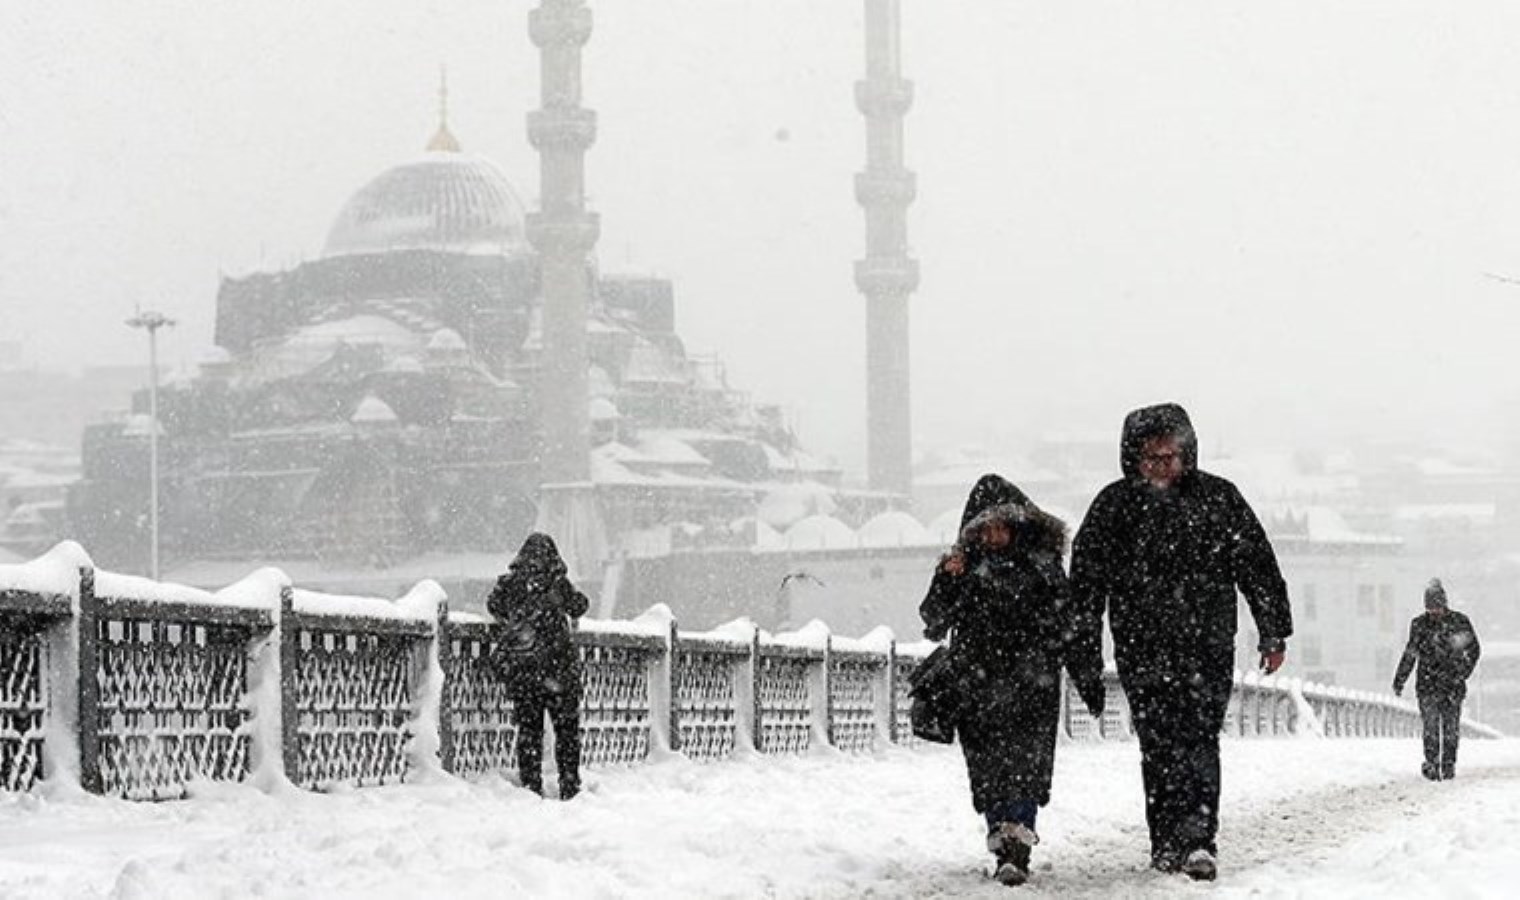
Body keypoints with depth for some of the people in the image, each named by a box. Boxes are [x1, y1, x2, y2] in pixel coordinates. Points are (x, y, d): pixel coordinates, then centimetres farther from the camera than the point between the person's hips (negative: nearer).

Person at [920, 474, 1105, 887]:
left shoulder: (1042, 565, 7)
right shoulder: (965, 567, 7)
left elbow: (1071, 624, 12)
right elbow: (934, 621, 0)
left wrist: (1090, 676, 12)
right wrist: (947, 582, -18)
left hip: (1032, 685, -1)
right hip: (978, 689, 2)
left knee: (1025, 766, -14)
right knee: (989, 771, 1)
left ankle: (1016, 850, -20)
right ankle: (1006, 847, 11)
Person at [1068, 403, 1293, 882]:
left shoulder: (1219, 498, 5)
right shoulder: (1114, 506, 4)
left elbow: (1258, 568, 9)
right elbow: (1087, 578, 6)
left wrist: (1273, 633, 8)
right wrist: (1084, 644, 1)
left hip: (1208, 646, -1)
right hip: (1142, 650, 1)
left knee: (1198, 739, -12)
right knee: (1159, 746, 0)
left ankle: (1195, 839, -17)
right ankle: (1171, 843, 7)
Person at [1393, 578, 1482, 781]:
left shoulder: (1459, 621, 1)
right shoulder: (1419, 624, 4)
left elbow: (1474, 649, 7)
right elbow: (1410, 654, 13)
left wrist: (1462, 673, -4)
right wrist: (1399, 680, 11)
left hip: (1452, 684, 0)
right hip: (1427, 684, 0)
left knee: (1451, 727, 3)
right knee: (1431, 726, -10)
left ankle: (1449, 766, 12)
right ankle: (1431, 764, -9)